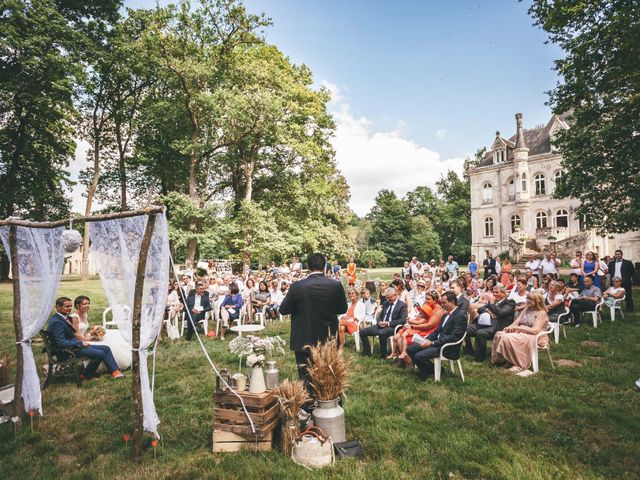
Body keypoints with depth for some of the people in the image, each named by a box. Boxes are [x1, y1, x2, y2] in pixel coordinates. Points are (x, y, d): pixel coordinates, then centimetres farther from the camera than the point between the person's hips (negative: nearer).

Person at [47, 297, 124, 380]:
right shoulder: (56, 322, -19)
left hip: (75, 344, 10)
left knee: (106, 348, 2)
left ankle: (115, 371, -3)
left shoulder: (65, 317, 11)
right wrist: (81, 343, -22)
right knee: (99, 353, -21)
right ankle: (85, 376, -1)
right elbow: (61, 343, -26)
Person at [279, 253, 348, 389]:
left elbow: (283, 309, -6)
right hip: (329, 340, 2)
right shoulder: (336, 285, -12)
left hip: (304, 340, -1)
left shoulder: (297, 286, -15)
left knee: (306, 379, 12)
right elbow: (343, 309, 1)